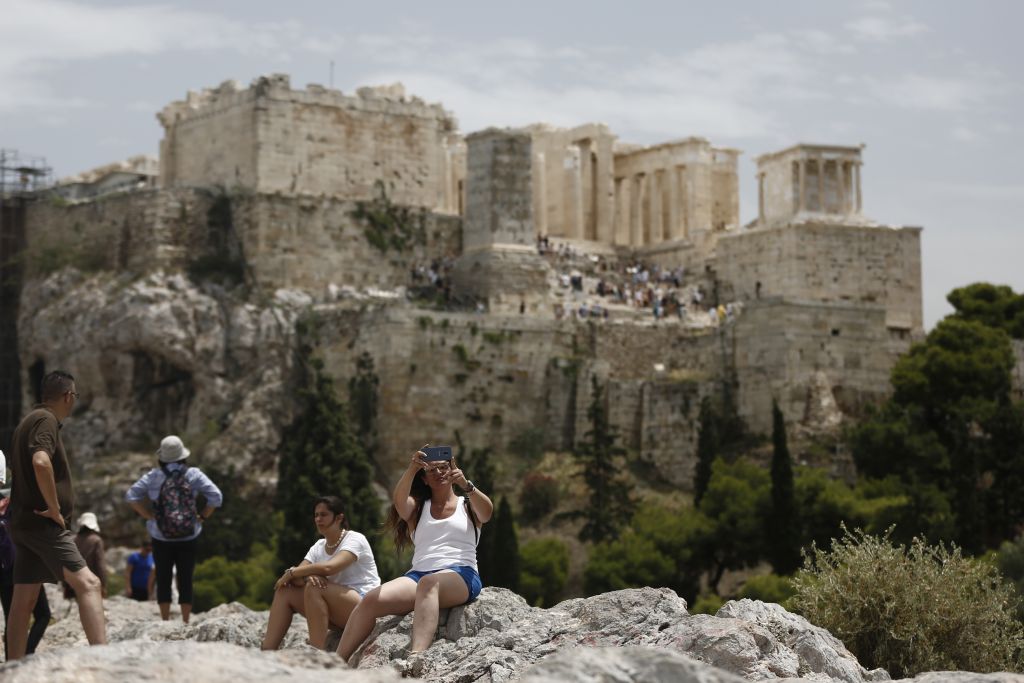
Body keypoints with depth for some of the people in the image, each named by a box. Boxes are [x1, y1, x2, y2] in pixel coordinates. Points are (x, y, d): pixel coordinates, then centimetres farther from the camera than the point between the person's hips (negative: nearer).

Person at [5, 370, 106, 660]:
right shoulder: (46, 420, -11)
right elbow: (41, 462, -30)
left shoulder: (29, 421, 20)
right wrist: (54, 508, -22)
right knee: (87, 583, -20)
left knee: (24, 600, 10)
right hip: (43, 523, -10)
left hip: (24, 522, 11)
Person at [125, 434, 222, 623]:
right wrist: (202, 516, 1)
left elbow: (131, 496, -8)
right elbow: (216, 497, -8)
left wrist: (148, 515, -2)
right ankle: (185, 621, 8)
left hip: (161, 538, 0)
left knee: (163, 580, 9)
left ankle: (165, 621, 10)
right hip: (188, 538, 0)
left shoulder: (154, 476, -4)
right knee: (186, 580, 7)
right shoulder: (194, 475, -4)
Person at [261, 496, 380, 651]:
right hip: (337, 614, 8)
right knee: (284, 591, -5)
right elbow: (296, 573, 0)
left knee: (313, 587, -29)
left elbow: (329, 567, -27)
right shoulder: (318, 547, 13)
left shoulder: (355, 539, -9)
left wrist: (291, 572, -18)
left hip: (364, 605, -7)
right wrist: (306, 576, -25)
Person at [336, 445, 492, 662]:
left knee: (428, 583, -40)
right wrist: (412, 468, -21)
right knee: (371, 600, -25)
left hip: (461, 575, -3)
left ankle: (416, 657, -61)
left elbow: (487, 512, -7)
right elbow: (399, 501, -3)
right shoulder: (417, 507, 22)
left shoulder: (468, 505, 18)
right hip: (419, 573, 3)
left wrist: (466, 485, -25)